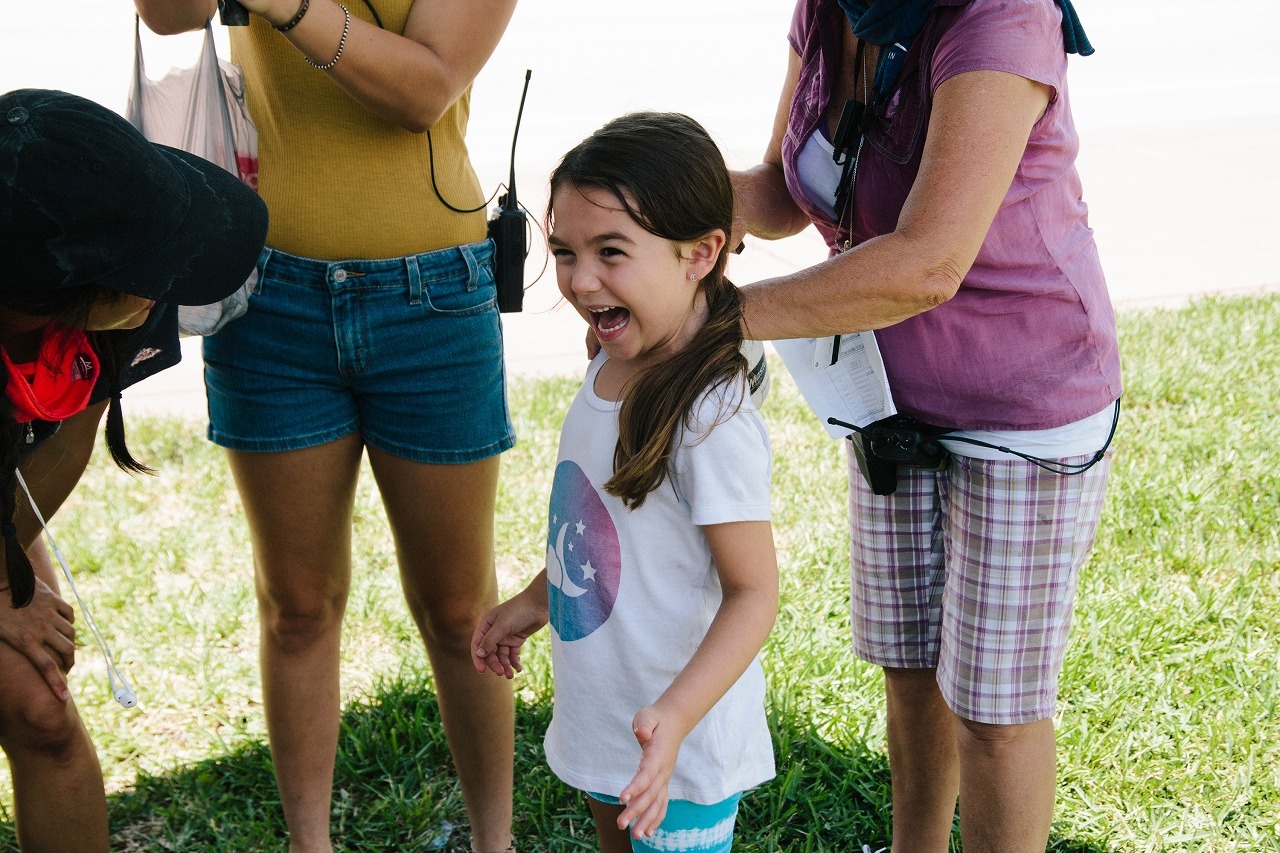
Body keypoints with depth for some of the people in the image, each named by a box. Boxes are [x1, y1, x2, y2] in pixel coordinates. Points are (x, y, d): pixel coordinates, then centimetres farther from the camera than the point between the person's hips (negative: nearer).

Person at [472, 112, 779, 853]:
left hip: (681, 744, -8)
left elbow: (754, 591, -25)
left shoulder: (713, 418, -28)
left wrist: (675, 716, -35)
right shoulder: (612, 371, -1)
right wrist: (535, 601, 21)